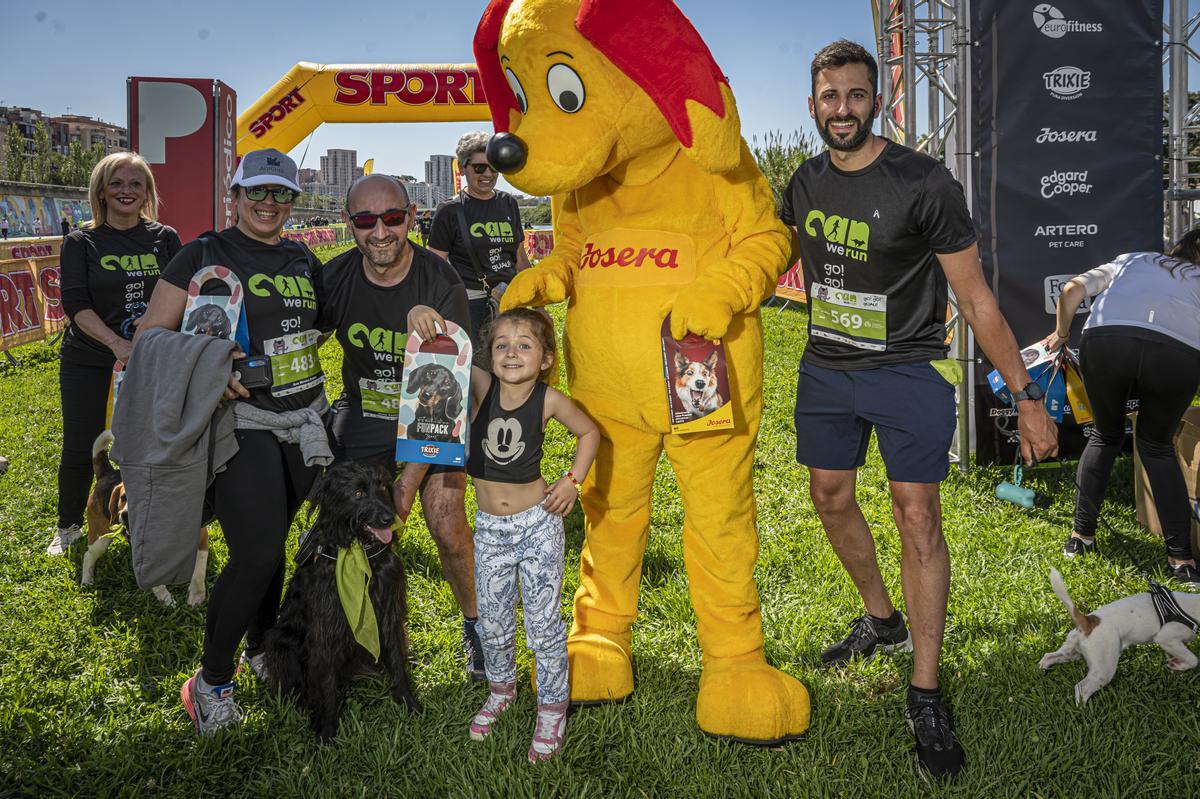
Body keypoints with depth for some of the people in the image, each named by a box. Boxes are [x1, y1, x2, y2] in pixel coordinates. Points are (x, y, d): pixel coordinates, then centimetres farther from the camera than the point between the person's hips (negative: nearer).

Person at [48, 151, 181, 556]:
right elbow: (75, 303, -11)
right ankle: (68, 526, 26)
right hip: (89, 363, -1)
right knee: (79, 449, 3)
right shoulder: (81, 243, -2)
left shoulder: (165, 238, 3)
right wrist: (117, 343, -26)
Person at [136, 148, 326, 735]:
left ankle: (261, 647, 36)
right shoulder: (205, 254, -4)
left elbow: (321, 322, 24)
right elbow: (151, 334, -7)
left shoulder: (304, 260, 12)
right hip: (240, 418, -5)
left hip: (304, 417, 5)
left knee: (272, 541, 15)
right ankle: (211, 682, 6)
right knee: (256, 555, -12)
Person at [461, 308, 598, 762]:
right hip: (489, 527, 2)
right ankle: (501, 689, 42)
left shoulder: (549, 401, -12)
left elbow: (590, 433, 6)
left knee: (544, 623, 5)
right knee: (492, 623, 15)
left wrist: (573, 480, -4)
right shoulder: (480, 387, -10)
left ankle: (552, 709, 24)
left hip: (537, 524, -2)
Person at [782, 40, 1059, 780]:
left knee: (918, 515, -9)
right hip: (826, 367, 6)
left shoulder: (924, 184, -16)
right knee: (831, 496, 15)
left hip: (907, 372, -6)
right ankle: (882, 620, 39)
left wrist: (1027, 397, -14)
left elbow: (976, 298, -13)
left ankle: (926, 697, -1)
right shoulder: (807, 183, 1)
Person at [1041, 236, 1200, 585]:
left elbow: (1072, 289, 24)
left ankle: (1082, 535, 28)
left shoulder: (1130, 260, 37)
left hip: (1105, 339, 0)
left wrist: (1060, 334, 37)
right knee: (1156, 445, 22)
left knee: (1105, 436, 26)